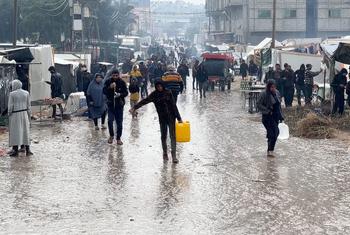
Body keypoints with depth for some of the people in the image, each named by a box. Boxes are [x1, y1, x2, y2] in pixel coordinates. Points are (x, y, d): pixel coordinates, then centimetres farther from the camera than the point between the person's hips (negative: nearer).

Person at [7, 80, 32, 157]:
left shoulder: (12, 94, -9)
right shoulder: (26, 93, 2)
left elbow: (10, 106, -9)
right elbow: (28, 106, 4)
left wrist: (9, 116, 1)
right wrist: (29, 116, 10)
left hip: (15, 115, -3)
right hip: (24, 114, 4)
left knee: (15, 132, 3)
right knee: (25, 131, 10)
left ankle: (15, 150, 4)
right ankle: (27, 150, 12)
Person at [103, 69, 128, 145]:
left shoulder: (122, 82, -4)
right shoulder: (108, 82, -3)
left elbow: (126, 93, -2)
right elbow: (104, 91, -6)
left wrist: (120, 94, -22)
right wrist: (110, 87, -23)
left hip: (119, 105, 0)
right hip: (111, 104, 0)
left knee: (119, 122, 2)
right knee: (110, 120, -9)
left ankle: (118, 138, 15)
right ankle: (111, 136, 14)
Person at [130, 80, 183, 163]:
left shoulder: (168, 93, -1)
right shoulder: (154, 95, -1)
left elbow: (174, 106, 0)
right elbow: (145, 101, -10)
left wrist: (179, 118, 0)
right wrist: (134, 108, -21)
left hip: (171, 117, -1)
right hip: (162, 118, 1)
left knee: (173, 136, -6)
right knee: (163, 136, 6)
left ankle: (174, 155, -7)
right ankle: (165, 153, 23)